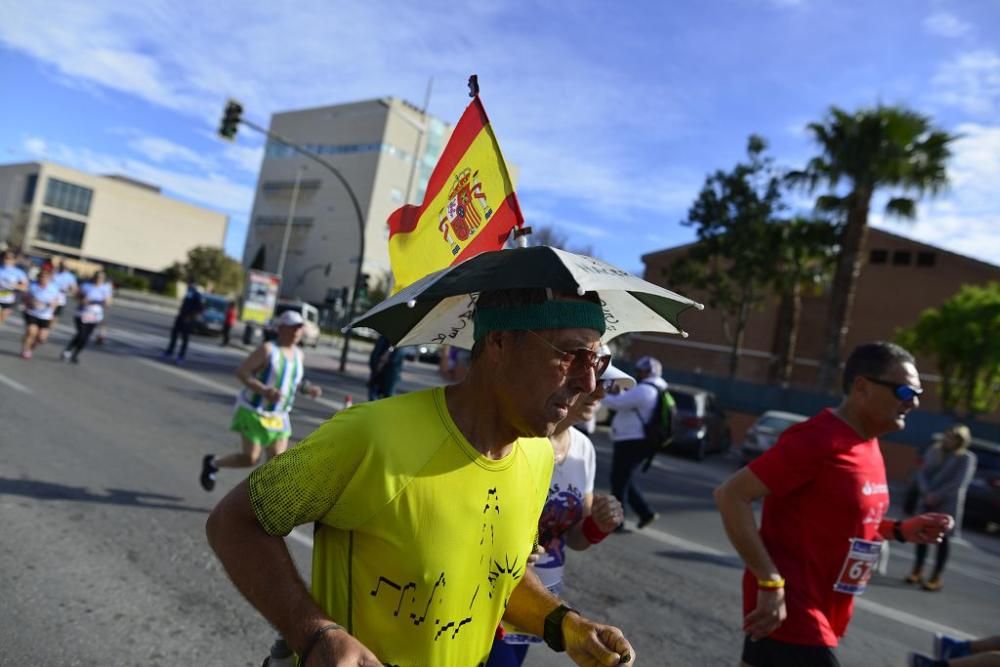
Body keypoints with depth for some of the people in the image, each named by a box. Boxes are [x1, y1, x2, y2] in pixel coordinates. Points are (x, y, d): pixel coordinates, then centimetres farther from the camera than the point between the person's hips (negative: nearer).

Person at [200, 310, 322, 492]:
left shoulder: (298, 354, 6)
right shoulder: (268, 349, -14)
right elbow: (241, 372, -16)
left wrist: (308, 388, 0)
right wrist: (264, 391, -28)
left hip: (279, 417, 6)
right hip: (253, 412, -6)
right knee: (251, 458, -3)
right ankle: (212, 463, 25)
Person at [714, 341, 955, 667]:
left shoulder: (868, 445, 8)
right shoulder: (817, 439, -21)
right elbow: (731, 496, -24)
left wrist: (900, 531, 6)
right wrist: (771, 583, -25)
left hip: (818, 608, 9)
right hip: (789, 607, -9)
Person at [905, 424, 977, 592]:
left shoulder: (967, 458, -7)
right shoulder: (934, 450, 7)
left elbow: (959, 483, -14)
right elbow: (922, 473, 5)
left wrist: (937, 496, -15)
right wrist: (926, 493, -10)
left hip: (947, 504, -4)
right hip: (927, 500, 4)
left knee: (941, 538, 1)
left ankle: (936, 578, 9)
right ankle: (917, 571, 19)